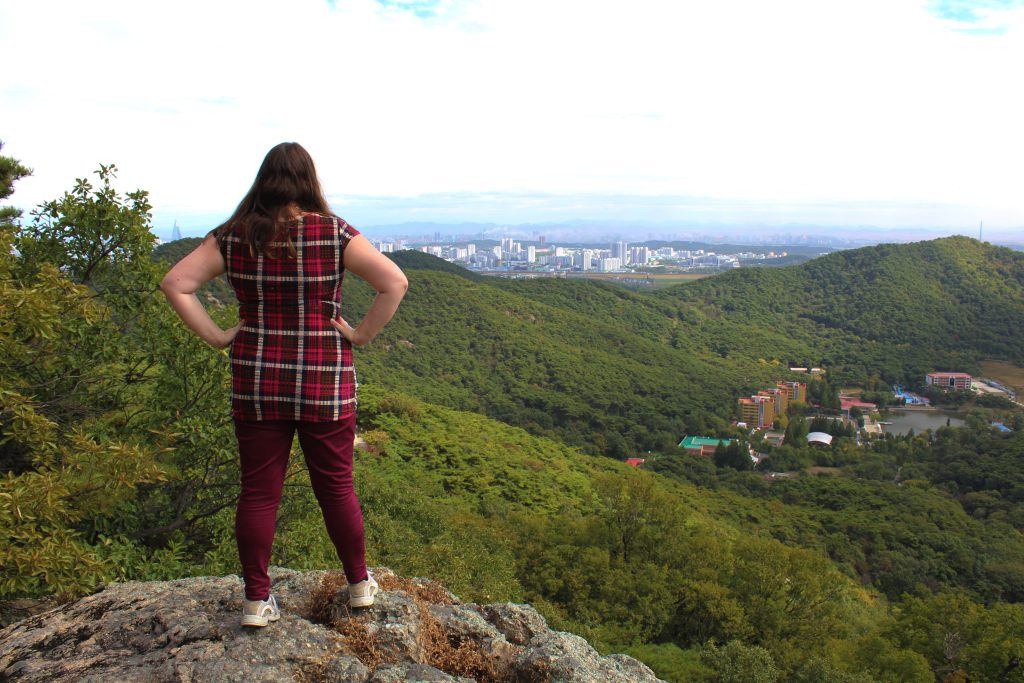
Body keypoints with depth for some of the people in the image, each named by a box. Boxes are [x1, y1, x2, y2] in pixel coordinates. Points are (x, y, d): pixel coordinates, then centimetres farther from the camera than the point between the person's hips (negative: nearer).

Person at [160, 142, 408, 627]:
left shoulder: (233, 237, -1)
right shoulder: (334, 234, -7)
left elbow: (175, 284, -3)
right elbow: (395, 282, -13)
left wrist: (217, 337, -1)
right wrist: (361, 335, -6)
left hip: (256, 385, 2)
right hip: (326, 385, -1)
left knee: (258, 492, 11)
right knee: (336, 488, 13)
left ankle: (257, 600, 22)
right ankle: (359, 583, 29)